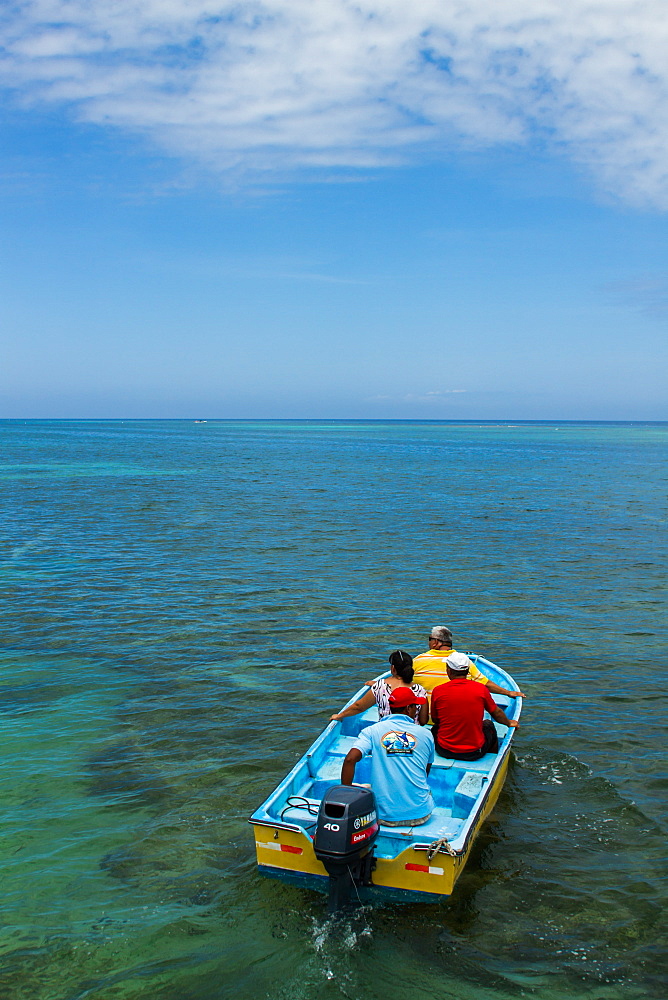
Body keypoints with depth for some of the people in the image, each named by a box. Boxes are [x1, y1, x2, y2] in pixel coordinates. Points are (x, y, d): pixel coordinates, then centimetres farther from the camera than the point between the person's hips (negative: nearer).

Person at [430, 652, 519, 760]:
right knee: (488, 724, 30)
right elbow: (497, 714, 7)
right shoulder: (481, 689, -10)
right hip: (474, 753, 0)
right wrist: (509, 723, 30)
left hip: (444, 751, 0)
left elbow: (435, 720, 4)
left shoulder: (438, 691, -11)